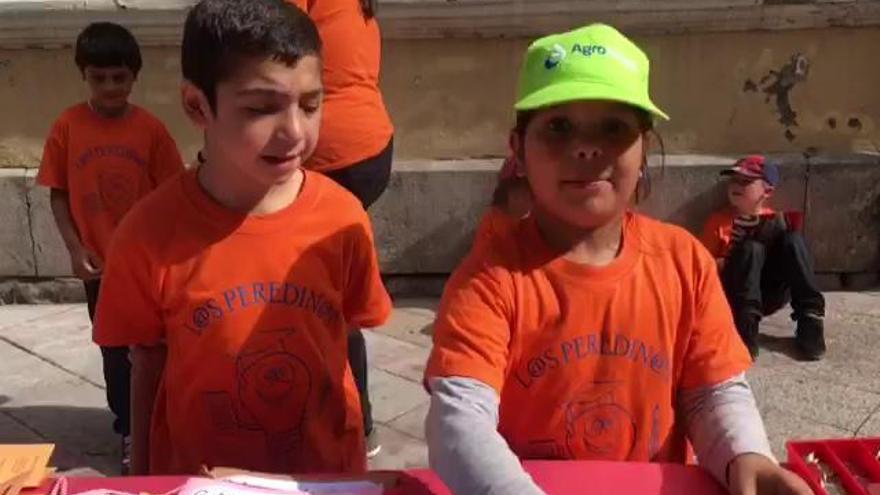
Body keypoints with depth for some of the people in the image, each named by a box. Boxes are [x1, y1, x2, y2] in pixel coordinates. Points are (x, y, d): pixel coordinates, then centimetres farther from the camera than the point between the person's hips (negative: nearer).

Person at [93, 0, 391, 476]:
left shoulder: (343, 218, -14)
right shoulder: (150, 235, -17)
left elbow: (342, 349, -3)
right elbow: (147, 370, -5)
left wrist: (356, 468, 4)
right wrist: (142, 482, 4)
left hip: (327, 470, 1)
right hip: (198, 476, 0)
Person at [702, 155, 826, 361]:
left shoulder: (776, 220, 13)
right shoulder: (719, 220, 8)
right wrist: (730, 262, -12)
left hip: (771, 295, 2)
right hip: (732, 296, -2)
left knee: (791, 238, -19)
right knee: (751, 248, -28)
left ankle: (810, 317, -27)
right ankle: (745, 326, -42)